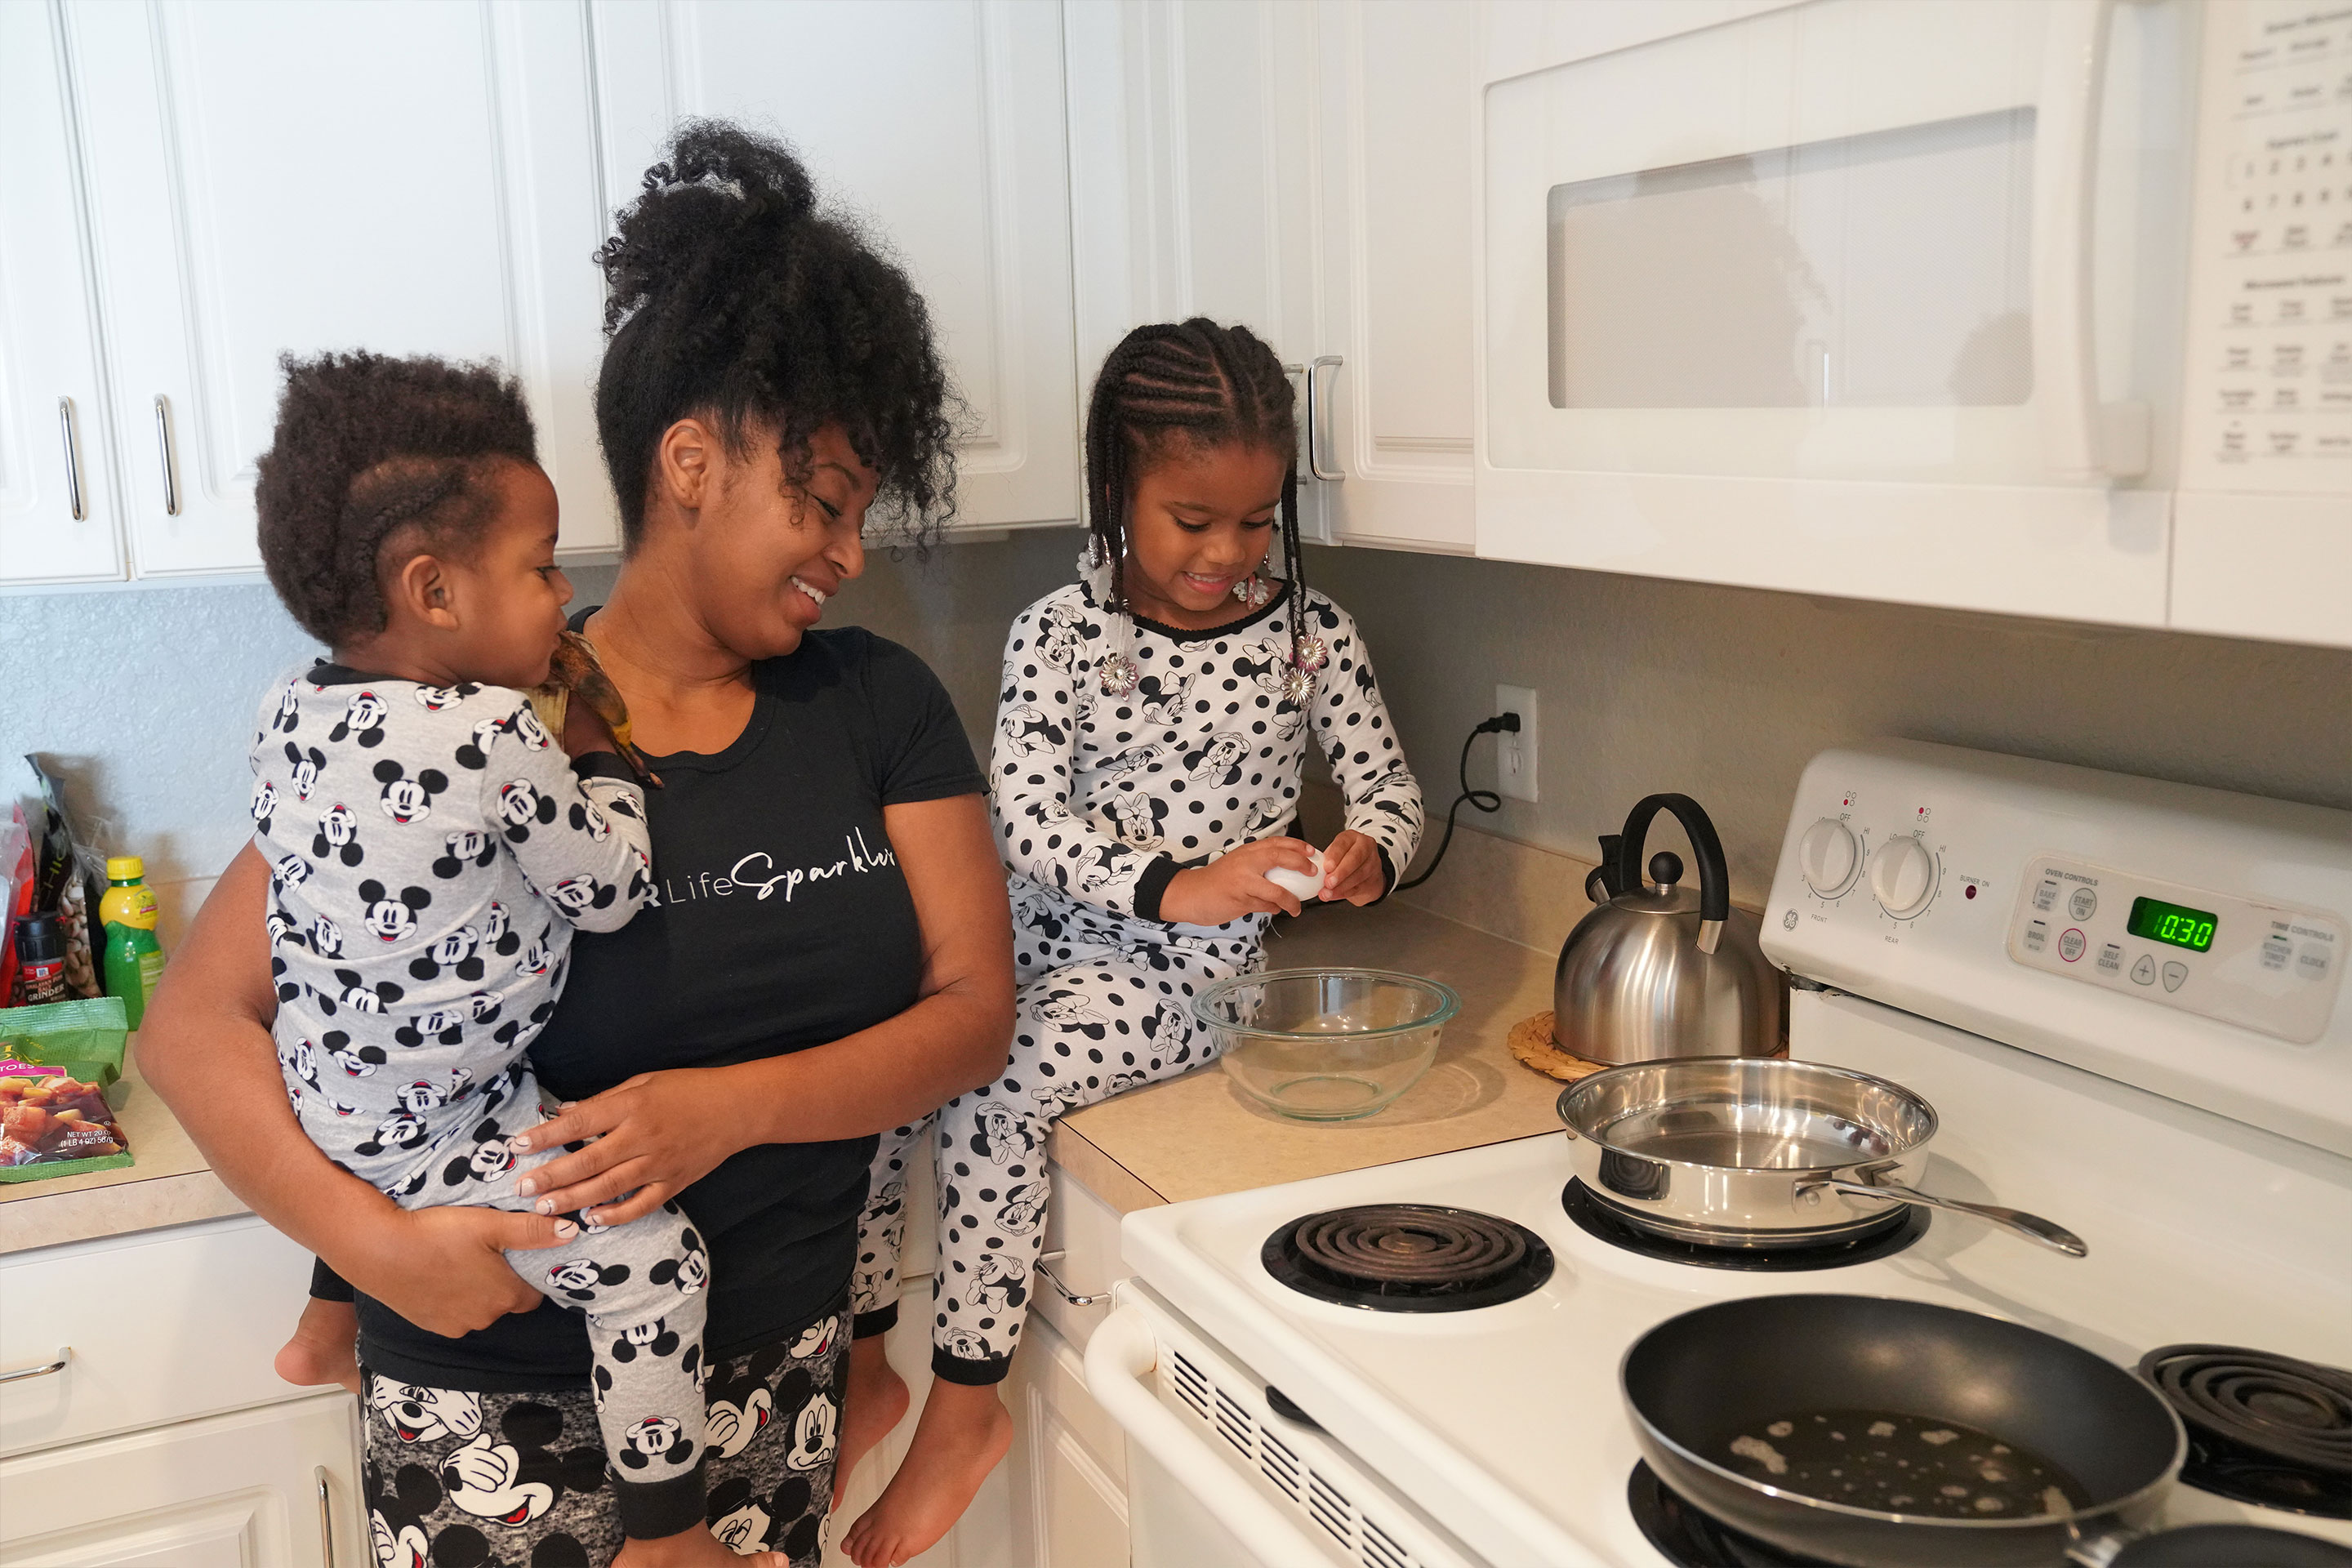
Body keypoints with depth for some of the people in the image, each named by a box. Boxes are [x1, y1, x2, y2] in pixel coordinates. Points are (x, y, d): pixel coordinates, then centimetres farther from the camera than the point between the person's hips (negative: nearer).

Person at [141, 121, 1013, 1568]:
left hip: (781, 1376, 3)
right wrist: (370, 1235, -22)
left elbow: (976, 1009, -6)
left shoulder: (880, 705, -1)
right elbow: (195, 1022, -9)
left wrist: (735, 1104, -20)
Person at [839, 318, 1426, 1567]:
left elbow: (1390, 788, 6)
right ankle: (858, 1358, 4)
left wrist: (1370, 853, -19)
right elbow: (1025, 814, -10)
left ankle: (966, 1404, -8)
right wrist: (1174, 885, -23)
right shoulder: (1058, 634, -3)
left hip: (1188, 971, -3)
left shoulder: (1308, 633, 0)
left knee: (992, 1091, -24)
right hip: (1049, 935, 3)